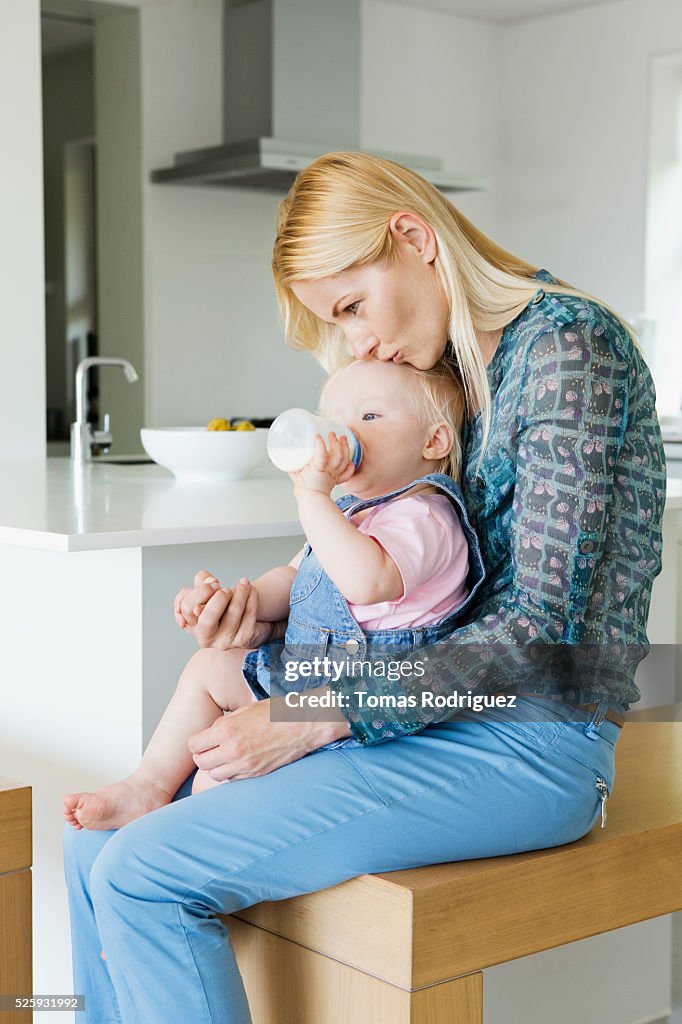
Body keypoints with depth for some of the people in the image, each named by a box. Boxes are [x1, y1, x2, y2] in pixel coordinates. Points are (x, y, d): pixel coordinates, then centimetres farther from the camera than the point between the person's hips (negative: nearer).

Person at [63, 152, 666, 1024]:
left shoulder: (566, 344, -13)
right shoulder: (449, 372, 15)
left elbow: (542, 620, -18)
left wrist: (319, 717, -18)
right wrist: (266, 618, -3)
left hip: (530, 744, -9)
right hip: (445, 714, 9)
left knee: (147, 875, -18)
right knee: (98, 838, 2)